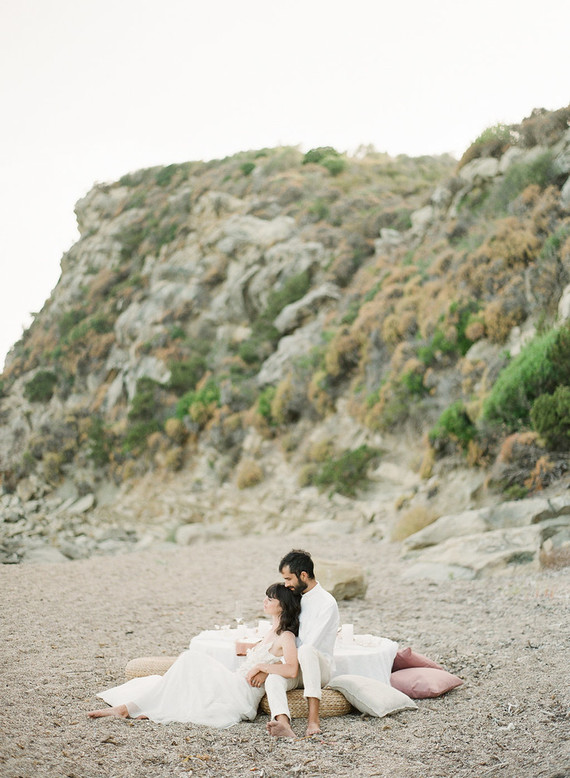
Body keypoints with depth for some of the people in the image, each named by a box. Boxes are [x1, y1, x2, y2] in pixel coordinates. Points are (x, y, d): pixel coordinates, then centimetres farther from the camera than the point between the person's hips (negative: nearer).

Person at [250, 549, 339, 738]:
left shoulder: (327, 603, -13)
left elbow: (309, 646, -21)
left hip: (319, 667, -5)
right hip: (294, 666, 5)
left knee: (306, 650, -38)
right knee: (273, 680, -28)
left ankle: (313, 717, -41)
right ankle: (283, 723, -55)